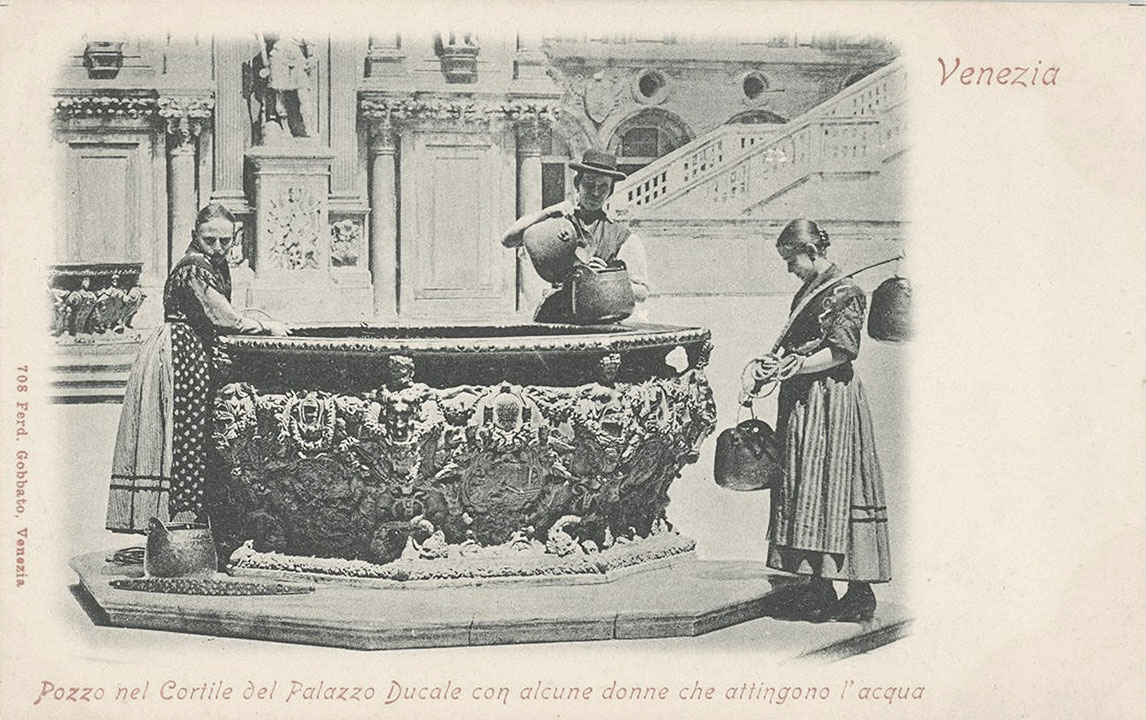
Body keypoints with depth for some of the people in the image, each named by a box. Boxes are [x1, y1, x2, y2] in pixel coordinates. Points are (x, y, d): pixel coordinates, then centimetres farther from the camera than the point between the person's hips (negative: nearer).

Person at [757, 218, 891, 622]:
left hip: (832, 399, -9)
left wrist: (798, 365, -20)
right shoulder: (807, 293, 17)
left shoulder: (845, 293, -9)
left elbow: (841, 350, -15)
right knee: (805, 492, 7)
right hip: (801, 400, 9)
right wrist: (779, 362, -1)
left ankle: (859, 593, -4)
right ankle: (818, 586, 12)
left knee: (836, 492, -8)